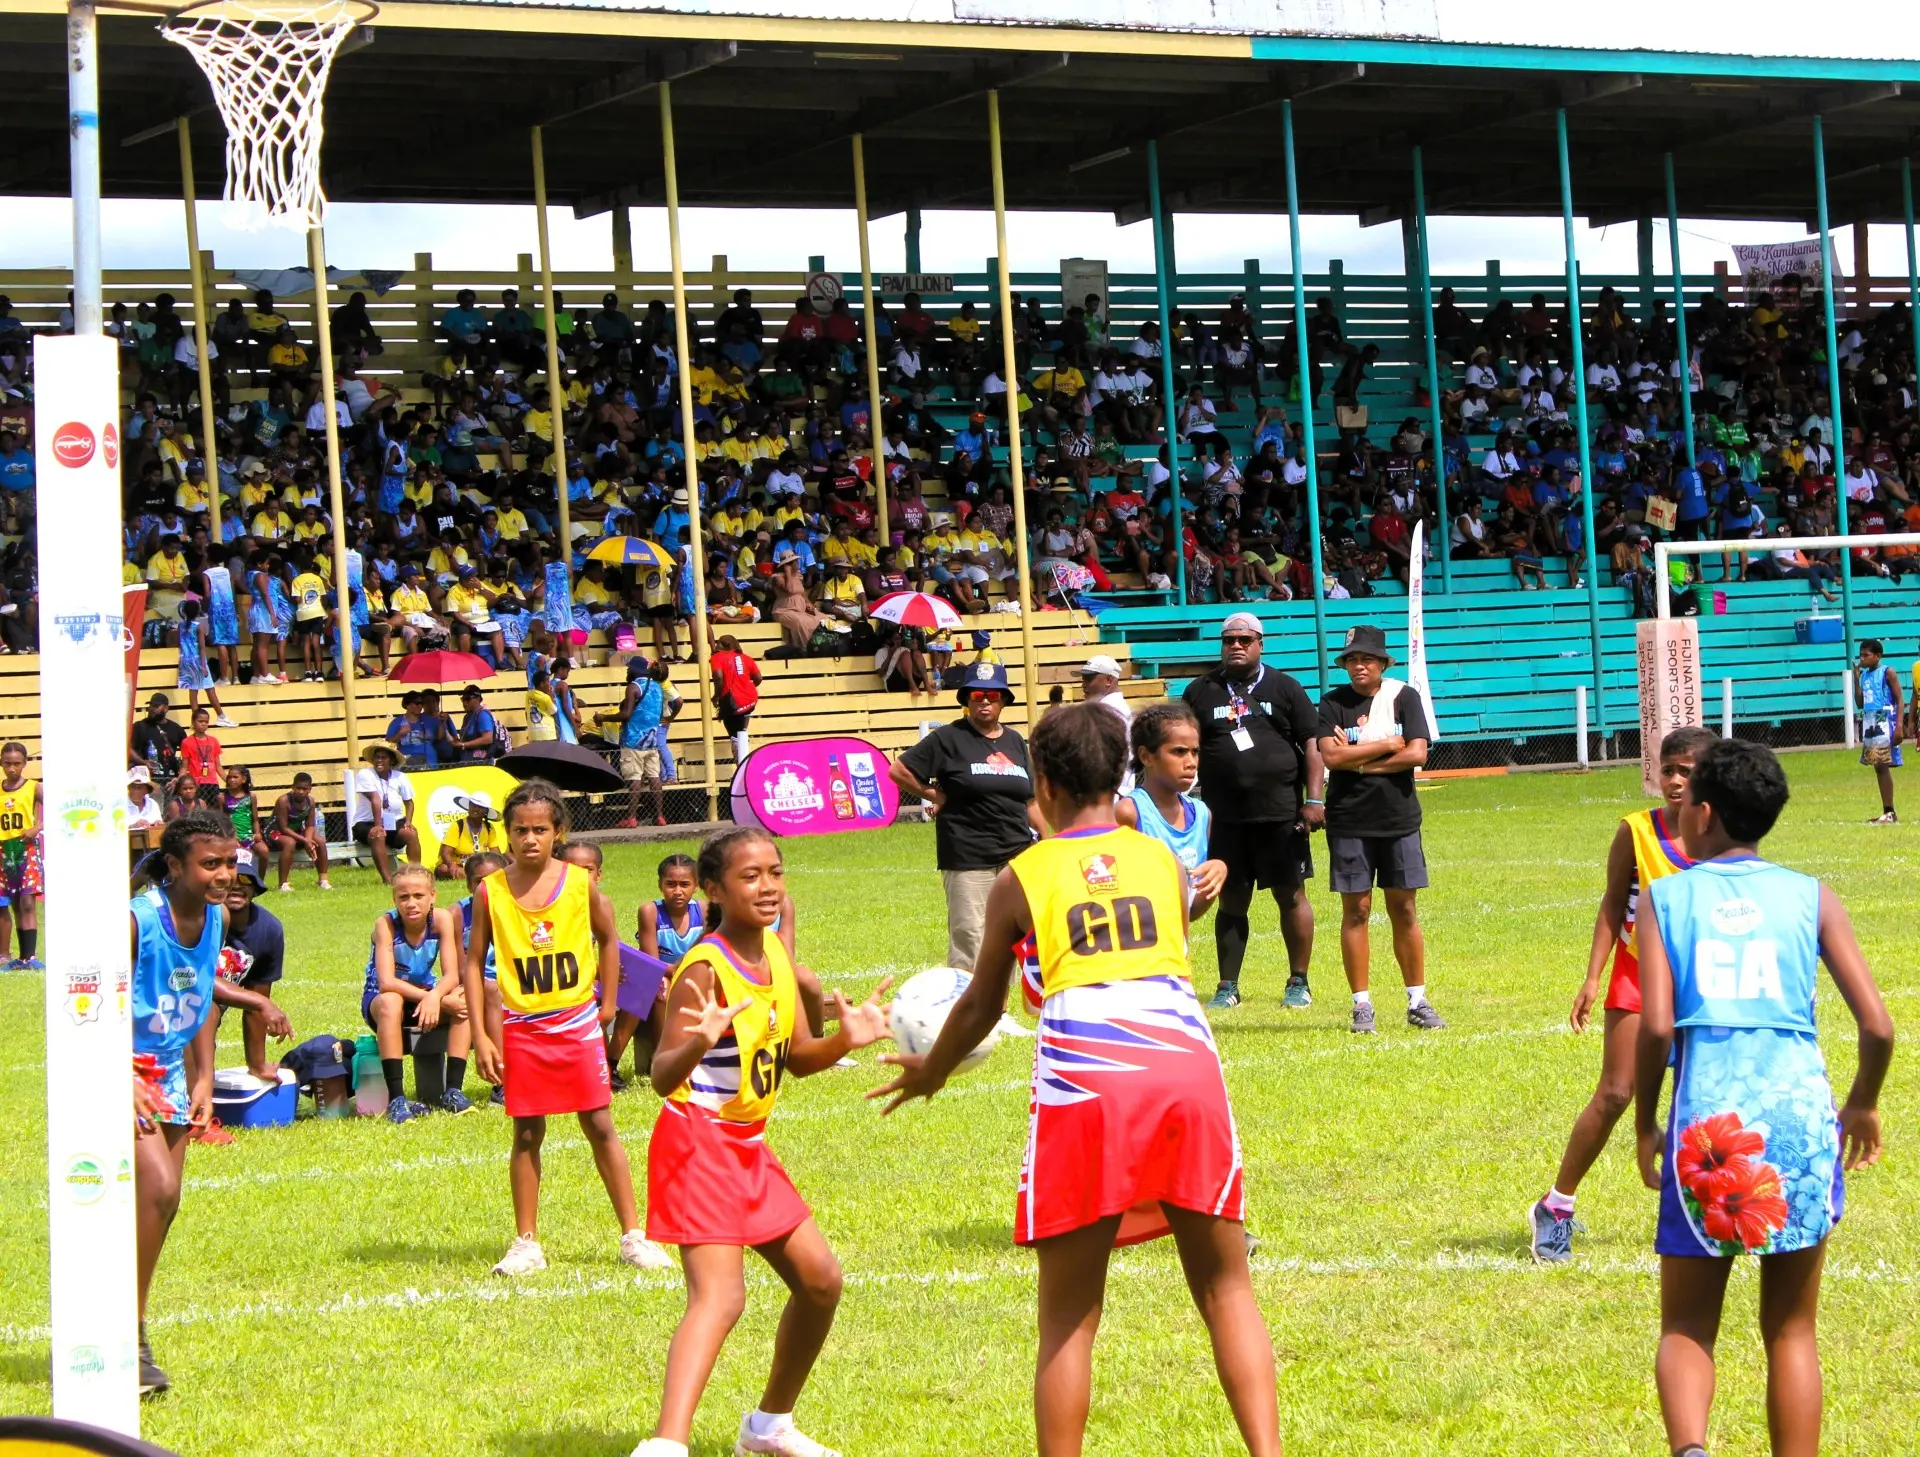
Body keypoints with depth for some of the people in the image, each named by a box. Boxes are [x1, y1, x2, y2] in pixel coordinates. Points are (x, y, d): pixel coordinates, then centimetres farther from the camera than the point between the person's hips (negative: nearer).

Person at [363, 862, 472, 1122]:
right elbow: (386, 983, -31)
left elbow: (451, 976, -18)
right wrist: (434, 997, -37)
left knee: (465, 999, -25)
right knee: (390, 1002, -38)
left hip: (425, 994, 4)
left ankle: (453, 1091, -23)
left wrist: (434, 996, -41)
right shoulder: (386, 923, -23)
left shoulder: (442, 918, -14)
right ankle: (396, 1099, -40)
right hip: (378, 1000, -3)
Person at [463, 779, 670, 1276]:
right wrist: (480, 1035, -5)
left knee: (600, 1126, 1)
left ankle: (633, 1235, 6)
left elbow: (608, 940, 10)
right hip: (522, 1027, 0)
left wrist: (608, 1005, 7)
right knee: (527, 1133, 5)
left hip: (577, 1021, 0)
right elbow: (474, 961, -1)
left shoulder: (580, 883, -5)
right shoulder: (491, 891, -6)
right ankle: (527, 1243, 14)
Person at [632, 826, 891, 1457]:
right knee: (719, 1296, -25)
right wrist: (696, 1044, -47)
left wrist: (843, 1040, -6)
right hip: (698, 1144, -9)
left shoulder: (775, 949, 5)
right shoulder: (705, 968, -20)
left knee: (820, 1279, 16)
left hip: (749, 1146, 9)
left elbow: (797, 1058, 13)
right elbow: (662, 1078, -26)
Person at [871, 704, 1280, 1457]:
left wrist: (929, 1073, 42)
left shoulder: (1022, 879, 12)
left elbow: (981, 1005, 22)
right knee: (1225, 1289, 13)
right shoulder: (1165, 862, 17)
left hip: (1082, 1084, -2)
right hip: (1188, 1070, 2)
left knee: (1068, 1319, 9)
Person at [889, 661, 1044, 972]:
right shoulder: (949, 738, -3)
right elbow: (898, 770, -3)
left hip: (1016, 854, 6)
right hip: (967, 858, -6)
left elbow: (1029, 800, 19)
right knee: (969, 937, -7)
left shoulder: (1015, 741, 14)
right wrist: (934, 795, -1)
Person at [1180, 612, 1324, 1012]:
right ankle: (1227, 986, 13)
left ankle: (1298, 982, 13)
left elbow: (1312, 745, 2)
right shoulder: (1201, 691, 8)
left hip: (1281, 814, -1)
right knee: (1231, 901, 6)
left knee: (1291, 896, 3)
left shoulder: (1284, 687, 5)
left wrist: (1314, 799, -7)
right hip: (1226, 818, 1)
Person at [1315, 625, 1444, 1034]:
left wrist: (1359, 761, -10)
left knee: (1404, 910, 4)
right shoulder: (1334, 703, 1)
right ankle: (1361, 1005, 5)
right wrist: (1387, 745, -10)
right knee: (1356, 910, 0)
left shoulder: (1403, 697, 2)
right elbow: (1330, 755, -13)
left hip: (1399, 820, 1)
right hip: (1349, 822, -1)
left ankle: (1417, 1002, 11)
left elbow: (1417, 754, -9)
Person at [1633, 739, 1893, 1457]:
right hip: (1801, 1113, 1)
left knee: (1685, 1329, 10)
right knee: (1790, 1331, 14)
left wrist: (1645, 1127, 6)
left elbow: (1656, 1025, -7)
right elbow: (1877, 1025, 2)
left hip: (1707, 1121, -1)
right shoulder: (1811, 896, 9)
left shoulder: (1665, 897, 6)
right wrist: (1863, 1104, 20)